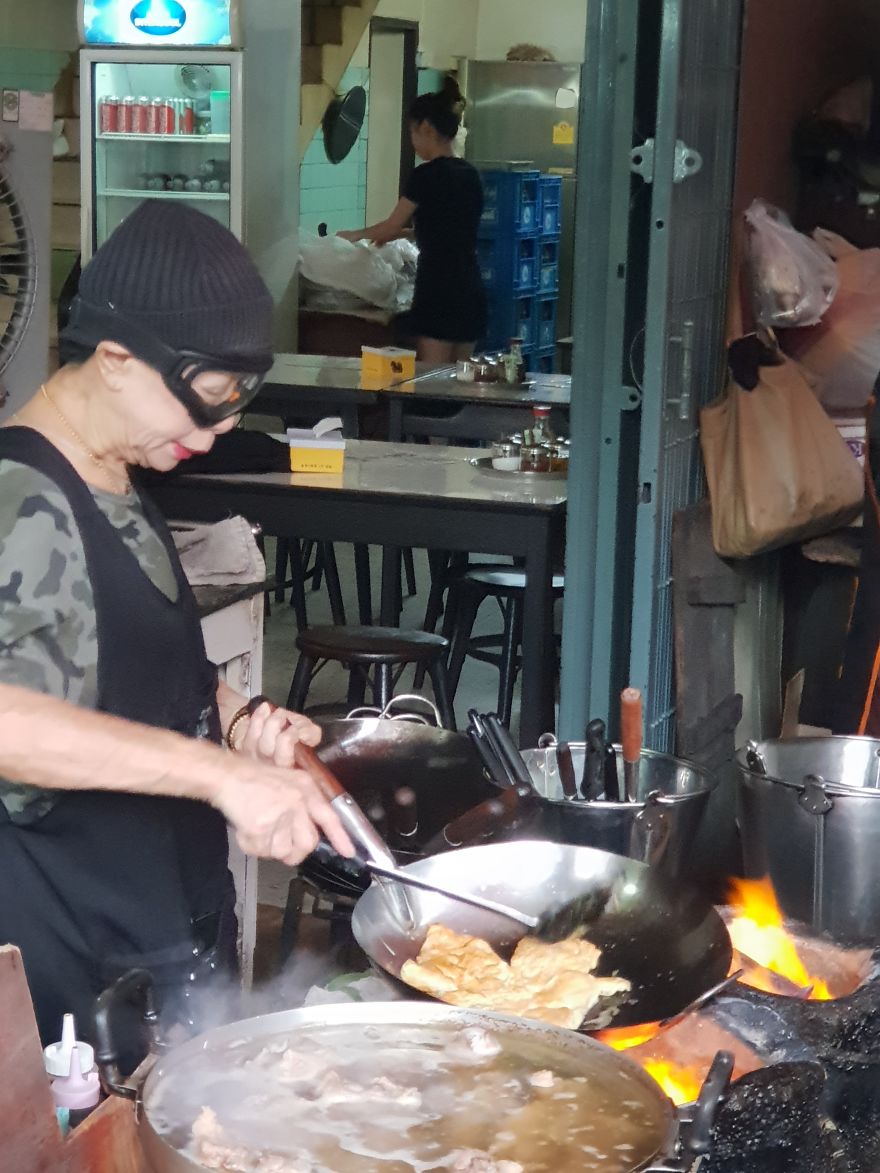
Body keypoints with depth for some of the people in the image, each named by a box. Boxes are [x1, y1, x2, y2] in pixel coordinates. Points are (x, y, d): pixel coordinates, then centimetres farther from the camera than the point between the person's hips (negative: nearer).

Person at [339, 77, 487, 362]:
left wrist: (354, 235, 17)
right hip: (470, 290, 8)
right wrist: (403, 233, 30)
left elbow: (391, 226, 0)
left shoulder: (427, 175, -10)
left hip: (439, 293, -8)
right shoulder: (470, 174, 11)